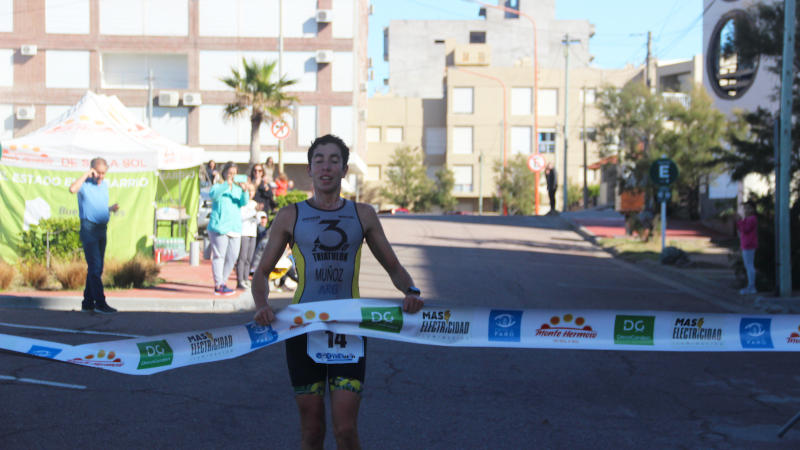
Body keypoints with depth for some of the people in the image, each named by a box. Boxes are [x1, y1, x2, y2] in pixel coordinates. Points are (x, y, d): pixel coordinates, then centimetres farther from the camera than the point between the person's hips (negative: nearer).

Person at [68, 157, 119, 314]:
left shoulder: (105, 185, 14)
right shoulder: (84, 184, -7)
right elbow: (72, 189, -32)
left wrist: (111, 208, 3)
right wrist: (87, 174, -23)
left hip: (102, 229, 8)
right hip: (89, 228, -7)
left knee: (96, 268, 10)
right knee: (95, 267, -11)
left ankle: (88, 302, 17)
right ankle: (100, 303, -12)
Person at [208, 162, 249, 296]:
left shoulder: (237, 189, 16)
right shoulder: (218, 187, 4)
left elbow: (244, 203, -1)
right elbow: (213, 194, -19)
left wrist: (244, 191, -20)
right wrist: (226, 184, -28)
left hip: (235, 228, 6)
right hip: (219, 227, -6)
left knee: (232, 257, 7)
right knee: (219, 256, -8)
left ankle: (222, 283, 19)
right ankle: (218, 286, -7)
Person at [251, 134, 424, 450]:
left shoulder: (362, 215, 9)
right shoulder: (290, 217, 6)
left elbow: (393, 266, 15)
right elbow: (262, 271, 10)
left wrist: (410, 290, -7)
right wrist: (262, 305, -11)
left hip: (349, 329, 0)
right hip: (303, 329, 0)